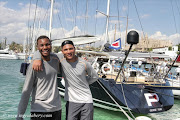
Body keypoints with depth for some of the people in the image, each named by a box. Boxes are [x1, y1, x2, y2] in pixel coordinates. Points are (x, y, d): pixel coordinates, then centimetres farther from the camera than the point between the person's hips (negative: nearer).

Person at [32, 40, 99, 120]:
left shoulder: (84, 63, -6)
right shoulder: (61, 59, -7)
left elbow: (95, 77, 12)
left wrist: (82, 83, 4)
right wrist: (37, 59, -28)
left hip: (86, 101, 0)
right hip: (71, 101, 0)